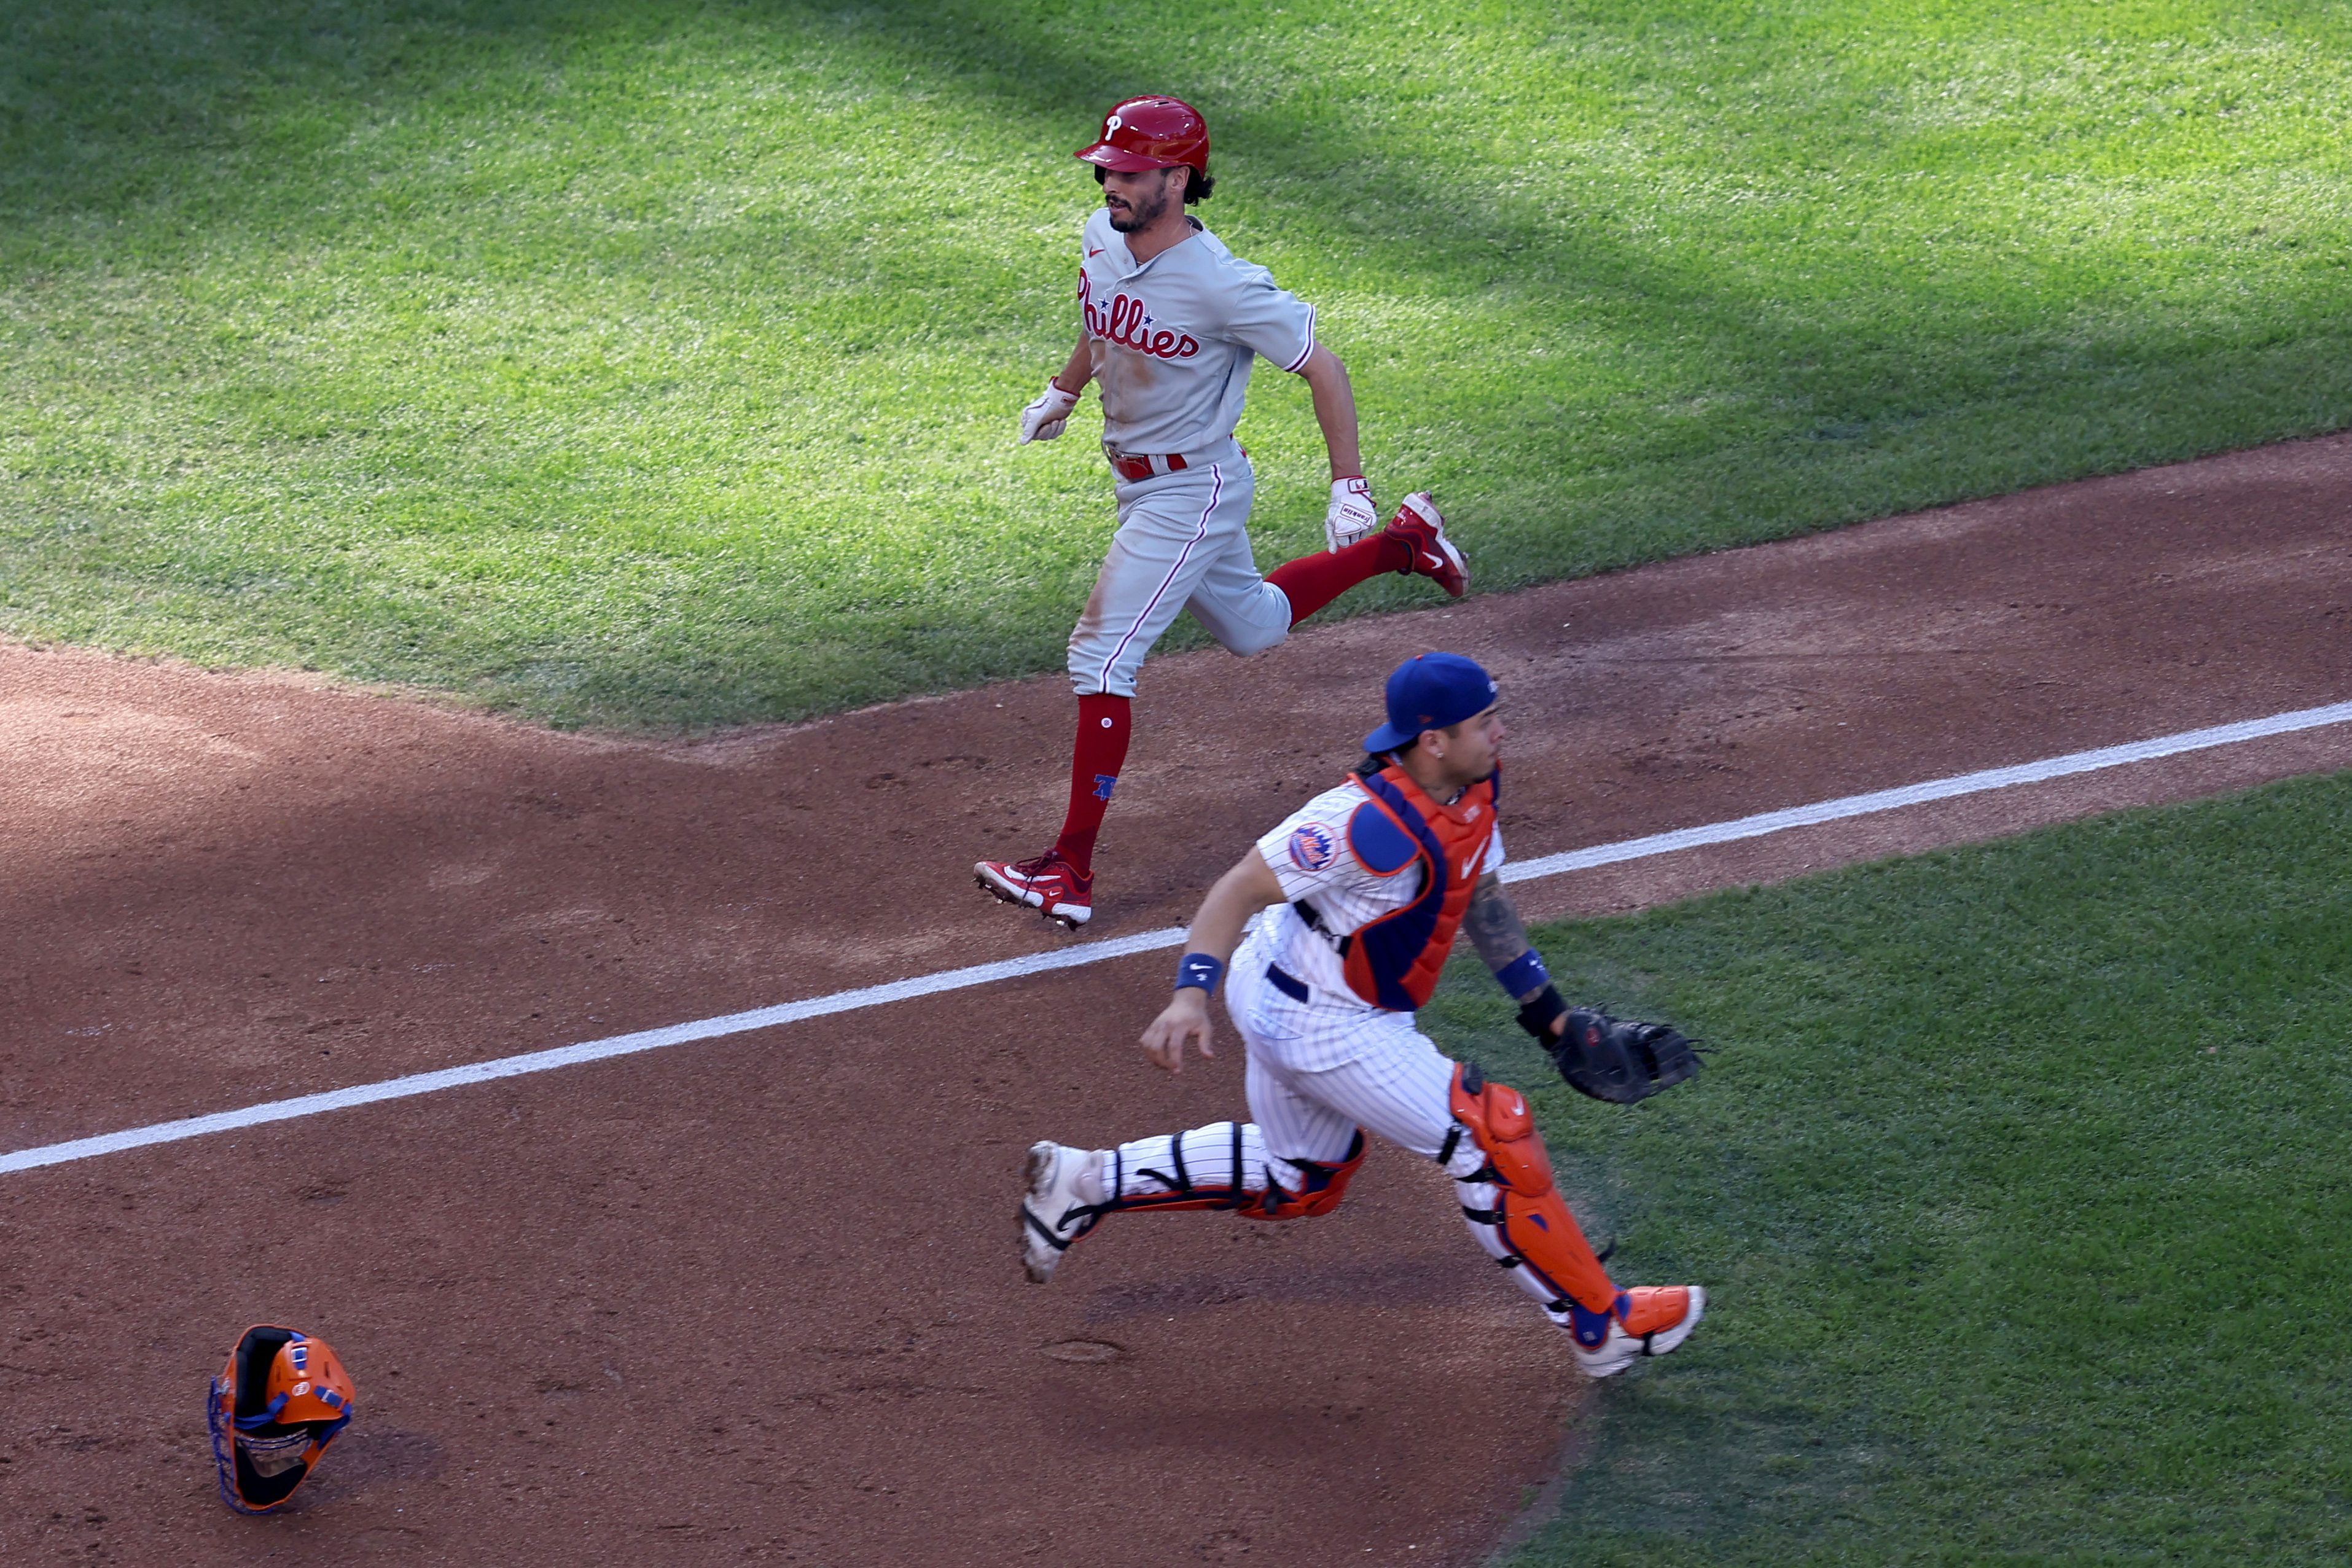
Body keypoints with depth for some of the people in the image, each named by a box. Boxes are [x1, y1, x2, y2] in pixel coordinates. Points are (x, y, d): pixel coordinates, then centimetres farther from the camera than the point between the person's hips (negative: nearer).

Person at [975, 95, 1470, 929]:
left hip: (1193, 490, -9)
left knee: (1101, 656, -14)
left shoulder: (1223, 286, -29)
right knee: (1253, 626, 26)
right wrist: (1063, 390, 29)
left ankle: (1071, 870, -12)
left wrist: (1349, 487, -21)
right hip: (1139, 482, 9)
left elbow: (1322, 369, -19)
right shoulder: (1102, 237, -6)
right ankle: (1402, 542, 42)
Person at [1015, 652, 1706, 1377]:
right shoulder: (1369, 823, -31)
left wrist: (1550, 1016, 14)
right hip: (1321, 1029, -10)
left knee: (1299, 1182, 26)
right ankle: (1601, 1326, 9)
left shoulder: (1469, 792, -3)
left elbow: (1483, 900, 13)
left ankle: (1088, 1182, 27)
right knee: (1492, 1144, -5)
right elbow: (1239, 888, -29)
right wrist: (1191, 997, -41)